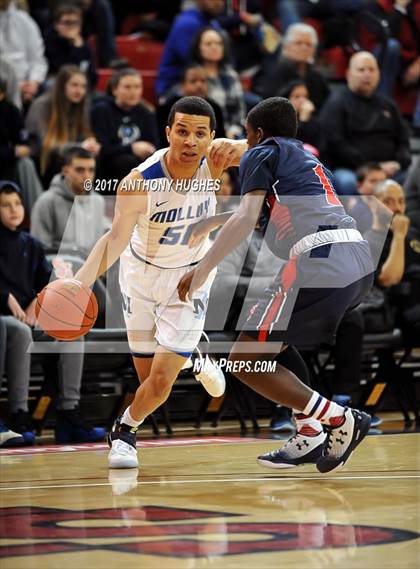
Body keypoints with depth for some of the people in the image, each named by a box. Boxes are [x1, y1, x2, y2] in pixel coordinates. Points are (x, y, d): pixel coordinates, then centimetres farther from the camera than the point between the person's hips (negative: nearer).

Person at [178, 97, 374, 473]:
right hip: (360, 262, 9)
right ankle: (310, 435, 17)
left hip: (320, 264, -9)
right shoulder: (308, 160, 33)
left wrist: (201, 270, -6)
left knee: (246, 361, -2)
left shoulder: (262, 154, 10)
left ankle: (340, 420, -9)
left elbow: (246, 218, -4)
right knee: (274, 339, 28)